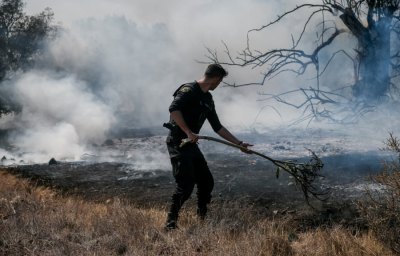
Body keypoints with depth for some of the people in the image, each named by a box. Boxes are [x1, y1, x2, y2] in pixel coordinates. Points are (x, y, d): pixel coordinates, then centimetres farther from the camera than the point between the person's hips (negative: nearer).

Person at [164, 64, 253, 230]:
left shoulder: (208, 100, 16)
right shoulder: (189, 90, -12)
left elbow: (217, 127, 21)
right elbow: (174, 109, -27)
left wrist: (239, 143, 19)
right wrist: (188, 132, -29)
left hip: (191, 145, 9)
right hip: (178, 143, -9)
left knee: (207, 182, 10)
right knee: (186, 184, -16)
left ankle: (202, 217, 26)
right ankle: (170, 223, -8)